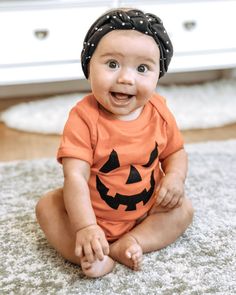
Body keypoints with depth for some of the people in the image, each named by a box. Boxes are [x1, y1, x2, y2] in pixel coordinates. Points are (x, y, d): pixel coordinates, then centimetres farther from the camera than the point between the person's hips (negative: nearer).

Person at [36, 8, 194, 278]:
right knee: (46, 206, -18)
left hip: (146, 211, 3)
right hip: (93, 211, -2)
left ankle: (122, 246, -24)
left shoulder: (159, 112, -13)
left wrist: (175, 177, -20)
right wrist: (85, 227, -41)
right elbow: (75, 176, -30)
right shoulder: (84, 117, -25)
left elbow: (175, 152, 3)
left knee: (184, 208, -13)